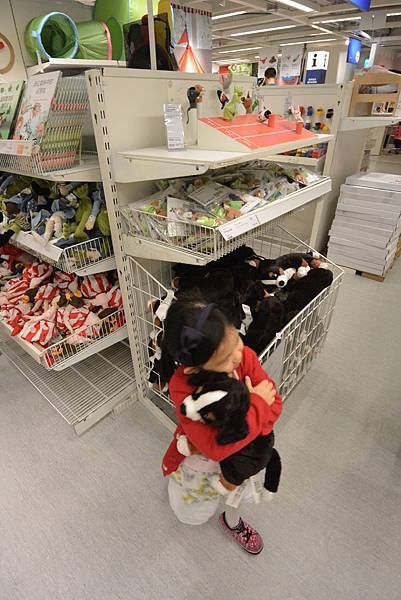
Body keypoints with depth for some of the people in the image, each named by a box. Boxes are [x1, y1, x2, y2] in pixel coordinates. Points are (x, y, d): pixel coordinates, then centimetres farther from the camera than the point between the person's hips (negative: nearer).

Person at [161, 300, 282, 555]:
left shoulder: (245, 355, -29)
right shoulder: (182, 388, -39)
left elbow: (273, 402, -21)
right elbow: (214, 448, -40)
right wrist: (257, 404, -37)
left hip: (242, 446, 3)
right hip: (202, 454, -2)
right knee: (193, 515, 17)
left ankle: (232, 521, 55)